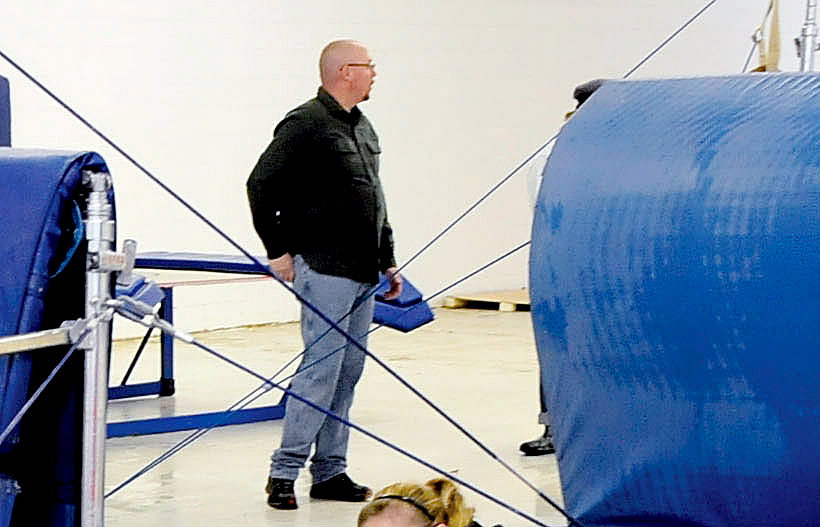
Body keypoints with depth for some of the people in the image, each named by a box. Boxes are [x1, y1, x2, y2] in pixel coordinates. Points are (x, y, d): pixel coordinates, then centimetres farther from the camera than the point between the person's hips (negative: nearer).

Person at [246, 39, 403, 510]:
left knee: (348, 373, 9)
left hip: (363, 274, 9)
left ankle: (330, 472, 15)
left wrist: (388, 260, 21)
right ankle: (284, 472, -4)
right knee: (322, 368, -11)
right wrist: (278, 250, -10)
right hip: (324, 270, -9)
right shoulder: (305, 124, -10)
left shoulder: (363, 127, 17)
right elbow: (261, 186, -11)